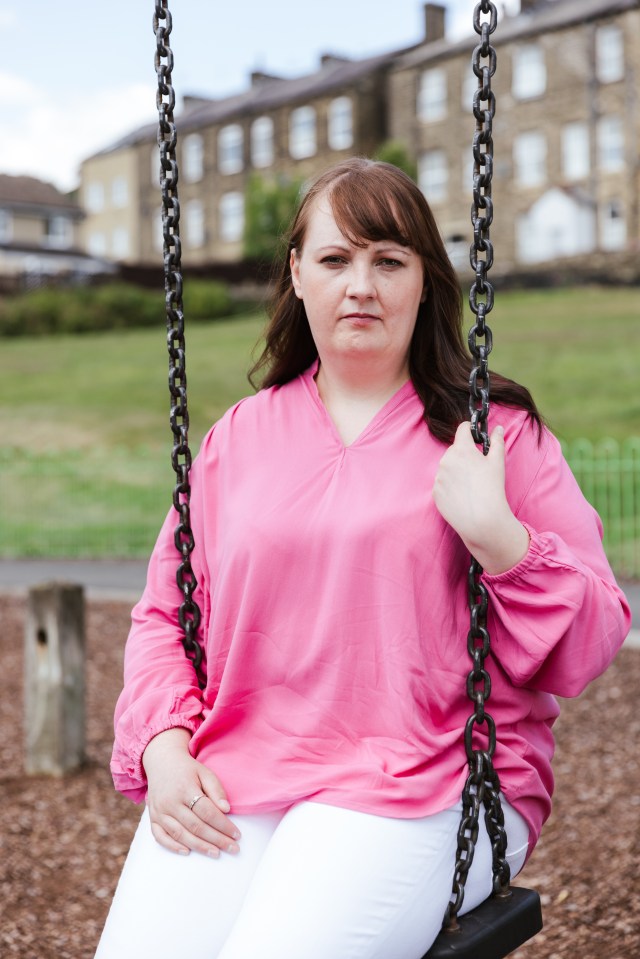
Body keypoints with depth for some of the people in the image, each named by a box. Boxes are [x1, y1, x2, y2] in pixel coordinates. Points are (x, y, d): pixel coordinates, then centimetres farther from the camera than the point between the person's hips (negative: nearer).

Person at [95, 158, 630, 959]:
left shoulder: (498, 434, 6)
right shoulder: (238, 436, 15)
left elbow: (591, 644, 2)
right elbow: (164, 612, 18)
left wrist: (499, 539, -14)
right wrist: (162, 746, 1)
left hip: (426, 790, -2)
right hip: (229, 783, 3)